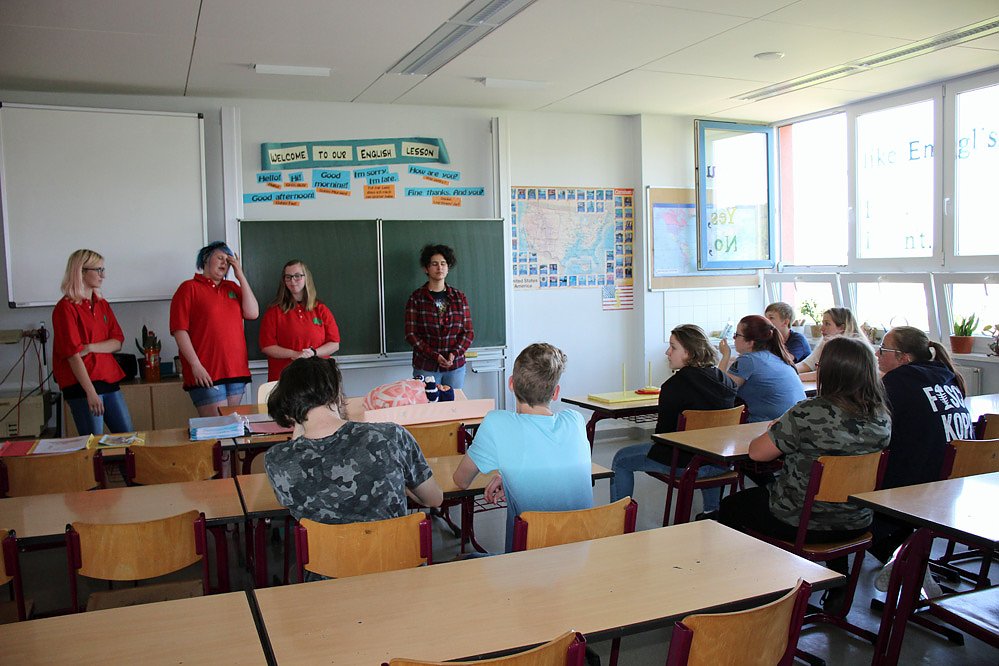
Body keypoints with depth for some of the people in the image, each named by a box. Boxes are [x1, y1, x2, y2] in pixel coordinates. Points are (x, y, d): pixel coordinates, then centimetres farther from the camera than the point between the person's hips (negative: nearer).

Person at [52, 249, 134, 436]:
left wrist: (90, 347, -12)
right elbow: (73, 355, -14)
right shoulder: (66, 308, -8)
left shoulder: (102, 304, 13)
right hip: (82, 384, -7)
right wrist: (90, 392, -19)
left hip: (108, 380, 7)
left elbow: (117, 342, 8)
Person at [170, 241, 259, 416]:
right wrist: (196, 365, -15)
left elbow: (252, 313, 4)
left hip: (236, 371, 5)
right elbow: (179, 331, -6)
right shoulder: (189, 288, 2)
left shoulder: (232, 288, 18)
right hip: (206, 375, -5)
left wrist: (240, 276, 3)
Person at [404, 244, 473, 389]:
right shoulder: (416, 298, -1)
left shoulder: (459, 297, 5)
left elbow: (468, 332, 5)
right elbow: (411, 334, -5)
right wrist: (435, 355, -15)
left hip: (455, 366, 2)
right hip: (425, 367, -2)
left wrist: (455, 353, -12)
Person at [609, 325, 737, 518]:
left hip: (688, 464, -7)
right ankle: (713, 511, 46)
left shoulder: (674, 386, -19)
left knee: (621, 460, 11)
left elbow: (663, 432, -10)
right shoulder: (725, 380, 0)